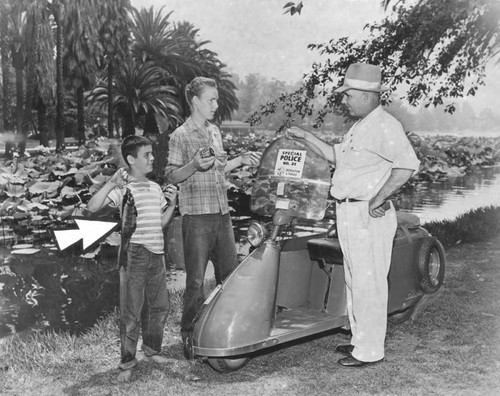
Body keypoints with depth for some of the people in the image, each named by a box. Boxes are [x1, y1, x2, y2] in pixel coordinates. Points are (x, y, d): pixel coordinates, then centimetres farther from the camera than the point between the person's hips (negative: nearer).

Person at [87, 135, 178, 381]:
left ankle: (152, 348, 35)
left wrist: (171, 204, 5)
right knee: (131, 311, 1)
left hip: (157, 253, 7)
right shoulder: (123, 188, -8)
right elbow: (92, 207, -21)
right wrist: (111, 183, -26)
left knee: (159, 306, 16)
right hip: (134, 253, -7)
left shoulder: (155, 188, 14)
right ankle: (127, 362, 13)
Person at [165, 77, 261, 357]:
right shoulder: (181, 136, -6)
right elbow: (172, 175, -8)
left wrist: (241, 160, 16)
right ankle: (189, 335, 9)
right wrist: (194, 165, -23)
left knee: (231, 274, 10)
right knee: (196, 281, -3)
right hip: (196, 216, -7)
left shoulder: (215, 132, 17)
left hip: (222, 214, 7)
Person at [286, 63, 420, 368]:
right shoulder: (359, 127, 19)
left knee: (368, 284, -4)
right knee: (354, 281, 16)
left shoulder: (385, 125, -14)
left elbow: (408, 165, -25)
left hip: (369, 216, -10)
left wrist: (379, 199, -23)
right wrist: (308, 137, 26)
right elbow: (337, 157, 30)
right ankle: (360, 339, 29)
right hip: (349, 214, 10)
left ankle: (370, 350, 6)